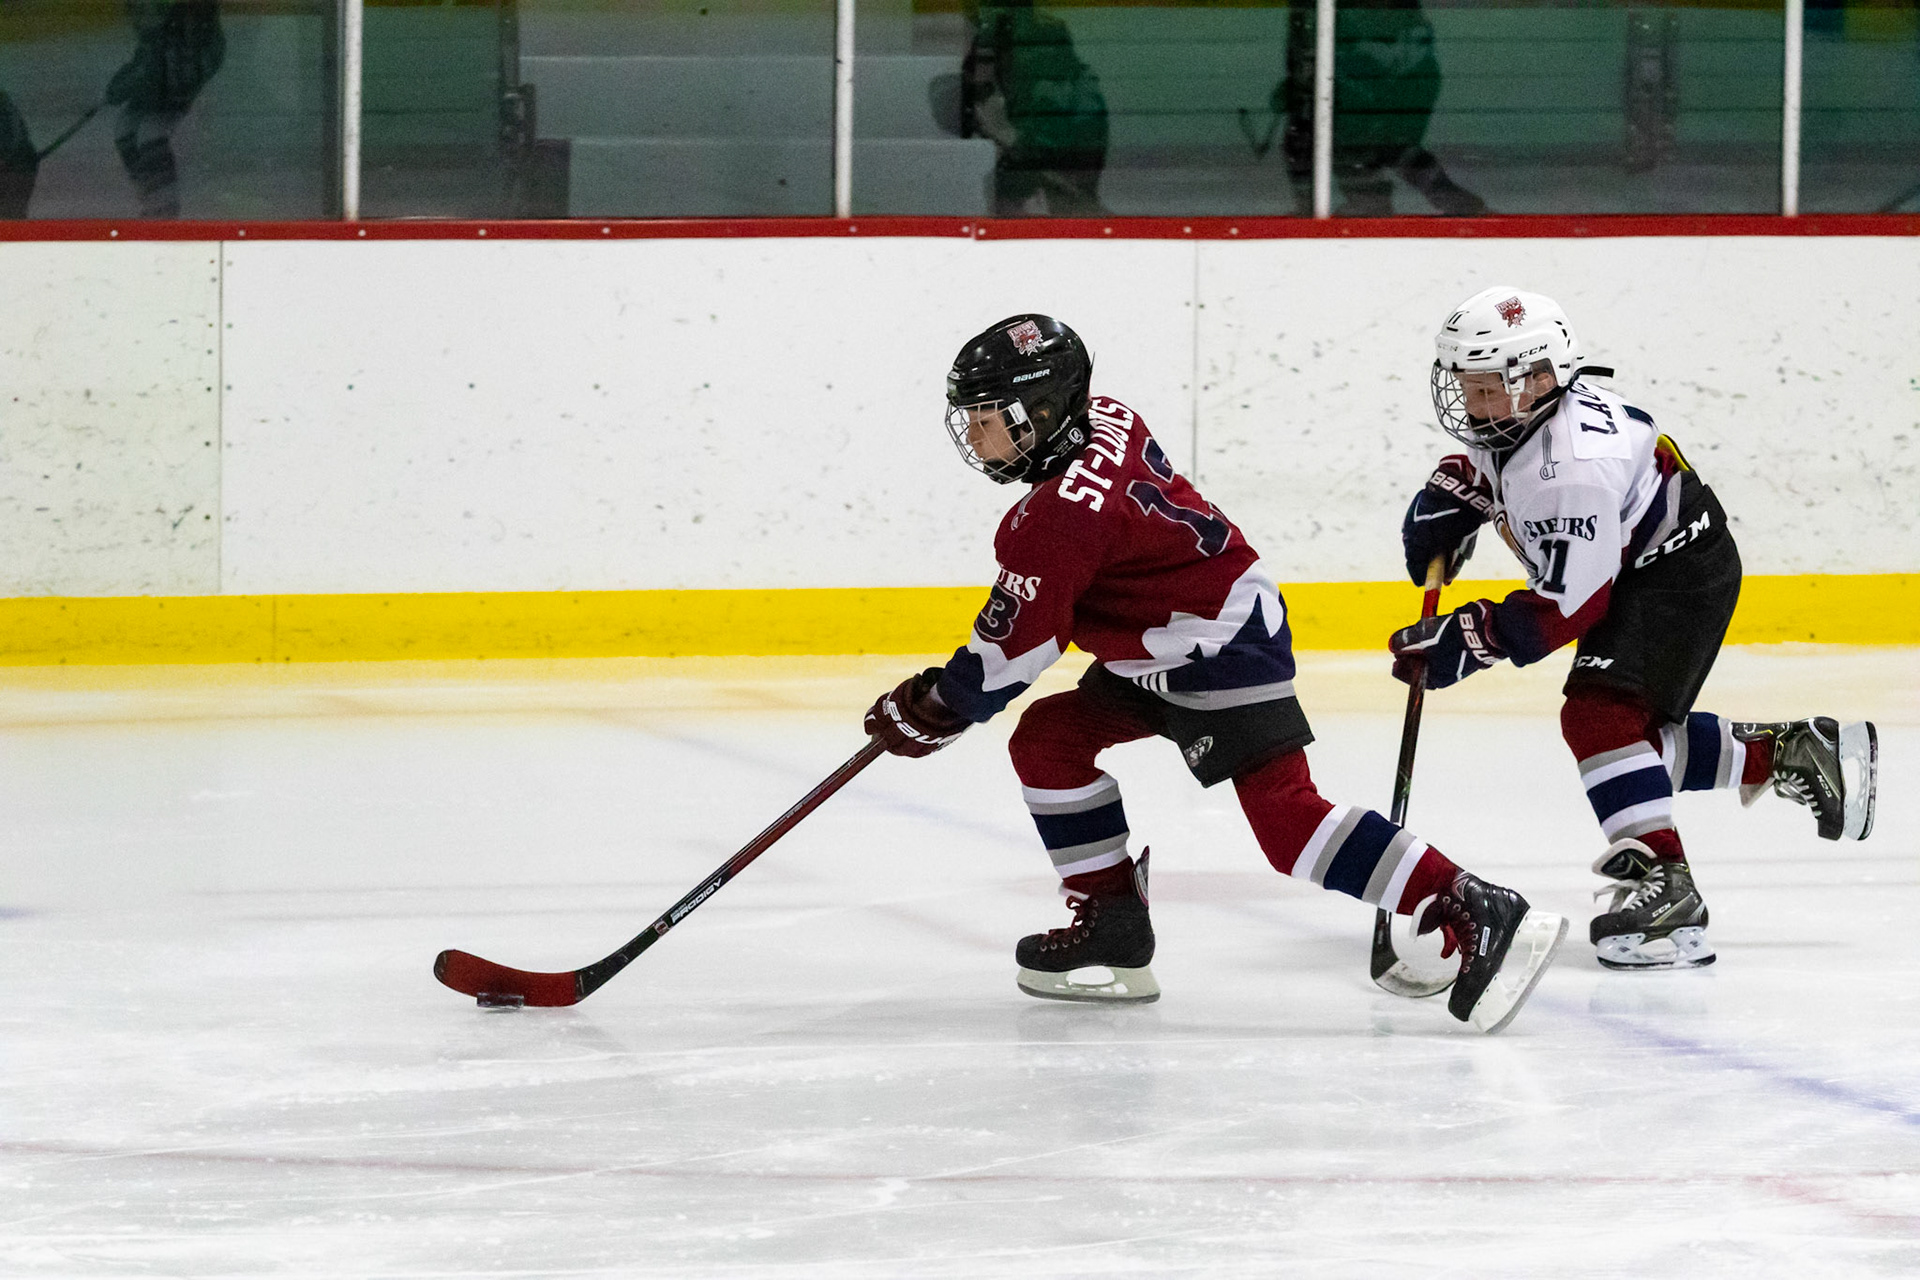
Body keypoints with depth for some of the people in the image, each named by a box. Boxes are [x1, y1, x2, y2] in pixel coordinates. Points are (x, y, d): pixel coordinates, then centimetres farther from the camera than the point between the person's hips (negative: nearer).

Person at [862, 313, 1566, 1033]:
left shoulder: (1057, 519, -24)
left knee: (1284, 815, -21)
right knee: (1048, 738, 12)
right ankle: (1110, 933, 16)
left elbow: (1015, 650, -19)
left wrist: (931, 713, -4)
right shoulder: (1104, 421, 3)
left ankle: (1478, 916, -27)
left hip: (1225, 649, -11)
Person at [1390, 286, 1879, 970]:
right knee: (1637, 736, 16)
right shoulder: (1513, 412, -7)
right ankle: (1796, 752, 30)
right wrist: (1445, 503, -4)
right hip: (1635, 573, 11)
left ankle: (1664, 887, -28)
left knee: (1600, 714, -25)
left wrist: (1463, 640, -32)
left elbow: (1568, 606, -33)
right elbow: (1475, 461, 19)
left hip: (1682, 575, -11)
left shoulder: (1572, 468, -34)